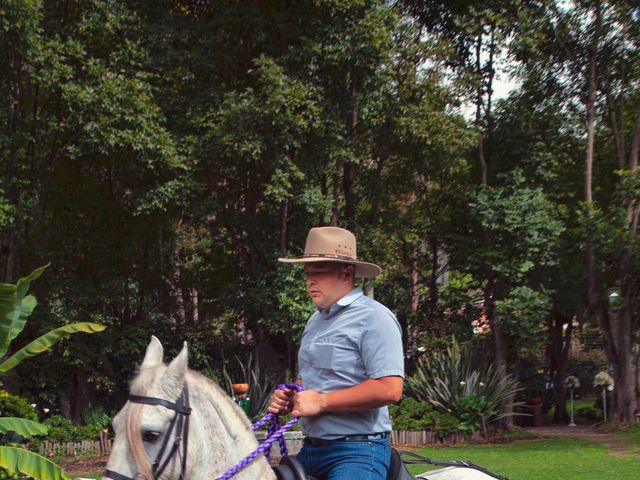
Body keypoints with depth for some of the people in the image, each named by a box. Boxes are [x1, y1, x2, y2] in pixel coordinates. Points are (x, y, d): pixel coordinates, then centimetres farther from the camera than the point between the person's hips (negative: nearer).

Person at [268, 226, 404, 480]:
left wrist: (321, 401, -19)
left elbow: (389, 389, -22)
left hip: (357, 450, -9)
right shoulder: (315, 321, 17)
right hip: (311, 448, 9)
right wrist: (288, 398, 5)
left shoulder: (373, 318, -12)